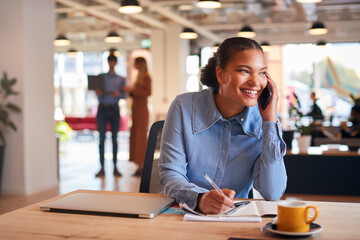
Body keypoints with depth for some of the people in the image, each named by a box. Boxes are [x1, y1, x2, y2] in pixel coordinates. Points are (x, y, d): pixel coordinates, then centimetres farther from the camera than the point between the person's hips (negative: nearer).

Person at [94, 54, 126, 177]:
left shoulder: (121, 79, 12)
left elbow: (124, 95, 6)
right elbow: (99, 97, 6)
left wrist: (118, 93, -15)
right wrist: (98, 93, -16)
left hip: (114, 109, 1)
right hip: (103, 108, -1)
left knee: (114, 138, 1)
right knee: (102, 138, -4)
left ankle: (115, 167, 5)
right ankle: (102, 168, -2)